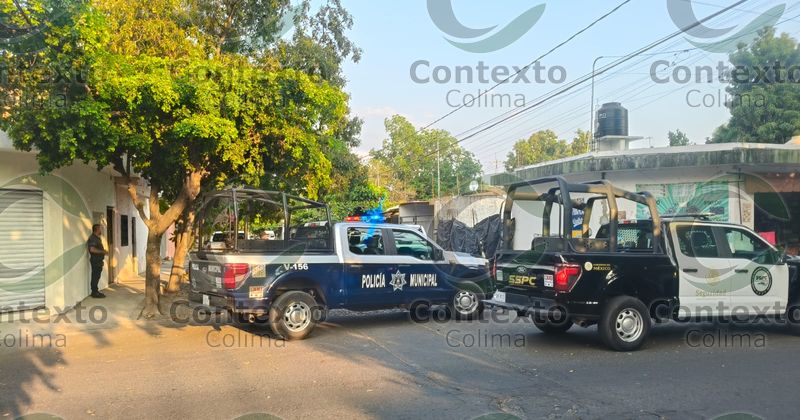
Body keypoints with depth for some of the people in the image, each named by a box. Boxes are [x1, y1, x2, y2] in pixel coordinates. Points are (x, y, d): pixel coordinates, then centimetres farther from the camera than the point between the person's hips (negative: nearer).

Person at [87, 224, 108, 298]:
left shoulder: (97, 238, 17)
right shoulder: (92, 238, -15)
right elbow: (92, 249, -27)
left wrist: (103, 251, 15)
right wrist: (102, 251, -19)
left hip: (99, 260, 10)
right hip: (95, 260, -10)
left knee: (97, 277, 13)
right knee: (95, 277, -7)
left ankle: (95, 291, 19)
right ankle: (94, 293, -3)